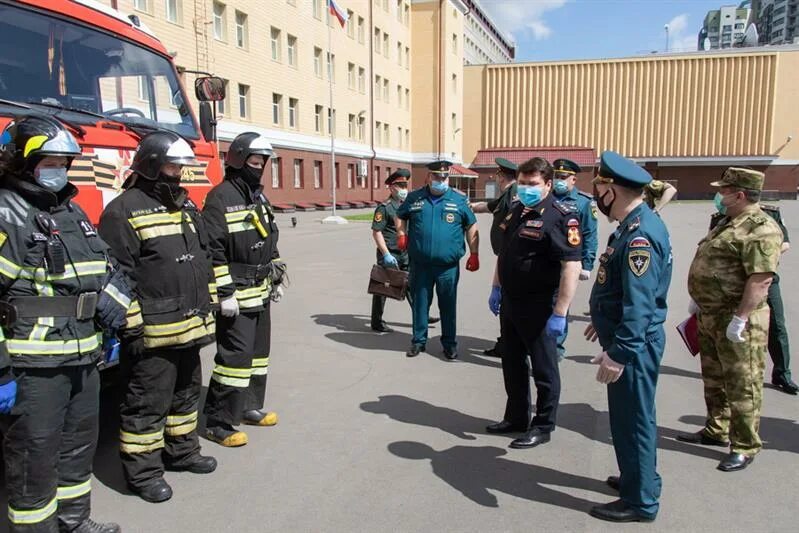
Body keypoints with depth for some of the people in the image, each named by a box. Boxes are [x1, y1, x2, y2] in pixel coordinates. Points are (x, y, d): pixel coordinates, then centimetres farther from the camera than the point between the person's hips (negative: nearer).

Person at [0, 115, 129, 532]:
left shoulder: (73, 212, 13)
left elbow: (110, 272, 20)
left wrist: (113, 330, 10)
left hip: (83, 360, 8)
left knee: (79, 446, 20)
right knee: (34, 458, 5)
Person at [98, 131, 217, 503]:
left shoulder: (186, 206, 14)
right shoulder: (124, 210, -12)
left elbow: (203, 263, 19)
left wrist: (208, 311, 18)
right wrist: (131, 326, -18)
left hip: (188, 327, 8)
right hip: (153, 333, -8)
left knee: (186, 394, 20)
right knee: (148, 403, 2)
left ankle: (181, 451, 37)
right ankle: (142, 471, 17)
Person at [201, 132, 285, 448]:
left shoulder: (259, 198, 15)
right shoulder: (221, 198, -14)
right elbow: (213, 250, -19)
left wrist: (277, 279, 19)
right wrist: (224, 293, -21)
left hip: (261, 292, 9)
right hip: (236, 295, -9)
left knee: (258, 351, 16)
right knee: (235, 355, -8)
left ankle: (248, 407, 31)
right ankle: (216, 422, 4)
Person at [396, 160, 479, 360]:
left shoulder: (459, 200, 3)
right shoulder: (414, 198, 6)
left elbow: (471, 227, 8)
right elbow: (400, 216, 22)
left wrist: (474, 254, 4)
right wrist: (401, 235, 4)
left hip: (448, 265, -1)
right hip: (420, 264, 1)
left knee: (448, 305, 8)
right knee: (420, 303, 10)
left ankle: (449, 343, 21)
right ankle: (419, 340, 25)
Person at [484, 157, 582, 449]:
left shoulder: (562, 216, -16)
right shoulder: (517, 211, 10)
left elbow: (571, 266, -23)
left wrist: (560, 313, -25)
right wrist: (496, 288, 17)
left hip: (538, 307, -8)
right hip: (510, 302, 8)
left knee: (543, 369, 7)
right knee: (512, 364, 18)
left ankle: (543, 426, 22)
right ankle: (516, 417, 34)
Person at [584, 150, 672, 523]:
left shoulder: (640, 235, -24)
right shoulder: (633, 225, 9)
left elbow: (640, 303, -29)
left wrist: (618, 352, -30)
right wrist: (605, 323, 27)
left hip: (634, 344, -10)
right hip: (626, 337, 10)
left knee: (633, 419, 3)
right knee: (628, 416, 22)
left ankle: (641, 502, 18)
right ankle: (637, 478, 39)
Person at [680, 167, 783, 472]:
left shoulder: (761, 229, -18)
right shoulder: (728, 223, 15)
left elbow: (761, 279, -25)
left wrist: (739, 319, -26)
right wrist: (699, 300, 22)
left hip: (737, 320, -10)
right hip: (711, 316, 10)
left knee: (741, 385, 0)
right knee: (714, 378, 19)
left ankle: (745, 447, 12)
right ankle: (716, 431, 34)